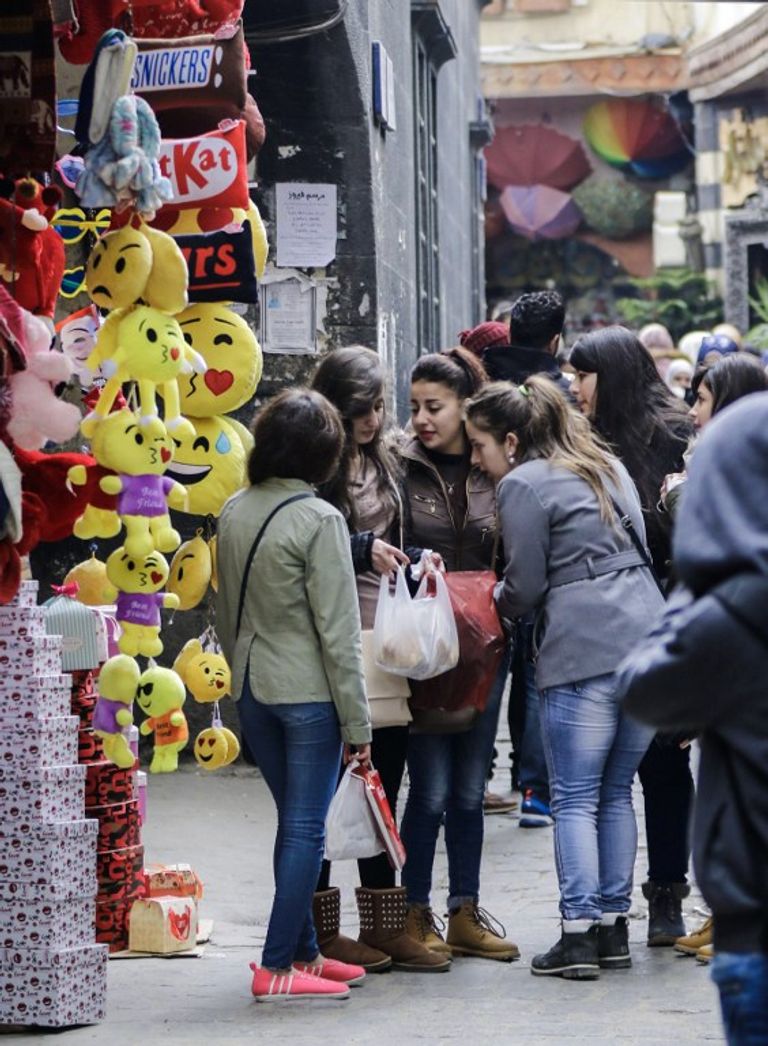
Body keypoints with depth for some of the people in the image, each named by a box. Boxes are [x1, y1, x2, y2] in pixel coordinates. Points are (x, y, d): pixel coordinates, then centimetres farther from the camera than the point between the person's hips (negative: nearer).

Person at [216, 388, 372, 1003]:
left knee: (294, 823, 16)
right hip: (309, 693, -7)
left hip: (253, 692, 7)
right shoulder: (319, 520, -15)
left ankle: (304, 952, 24)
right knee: (306, 829, -1)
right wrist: (357, 723, -10)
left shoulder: (234, 513, 5)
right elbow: (338, 632, -15)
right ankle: (278, 967, -2)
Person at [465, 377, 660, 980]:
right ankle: (615, 928, 14)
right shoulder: (608, 467, 20)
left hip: (583, 654, -7)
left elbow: (525, 589, -3)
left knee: (575, 799, -2)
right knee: (616, 794, 13)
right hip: (647, 634, 7)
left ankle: (578, 934, -7)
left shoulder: (522, 485, -2)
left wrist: (495, 601, 19)